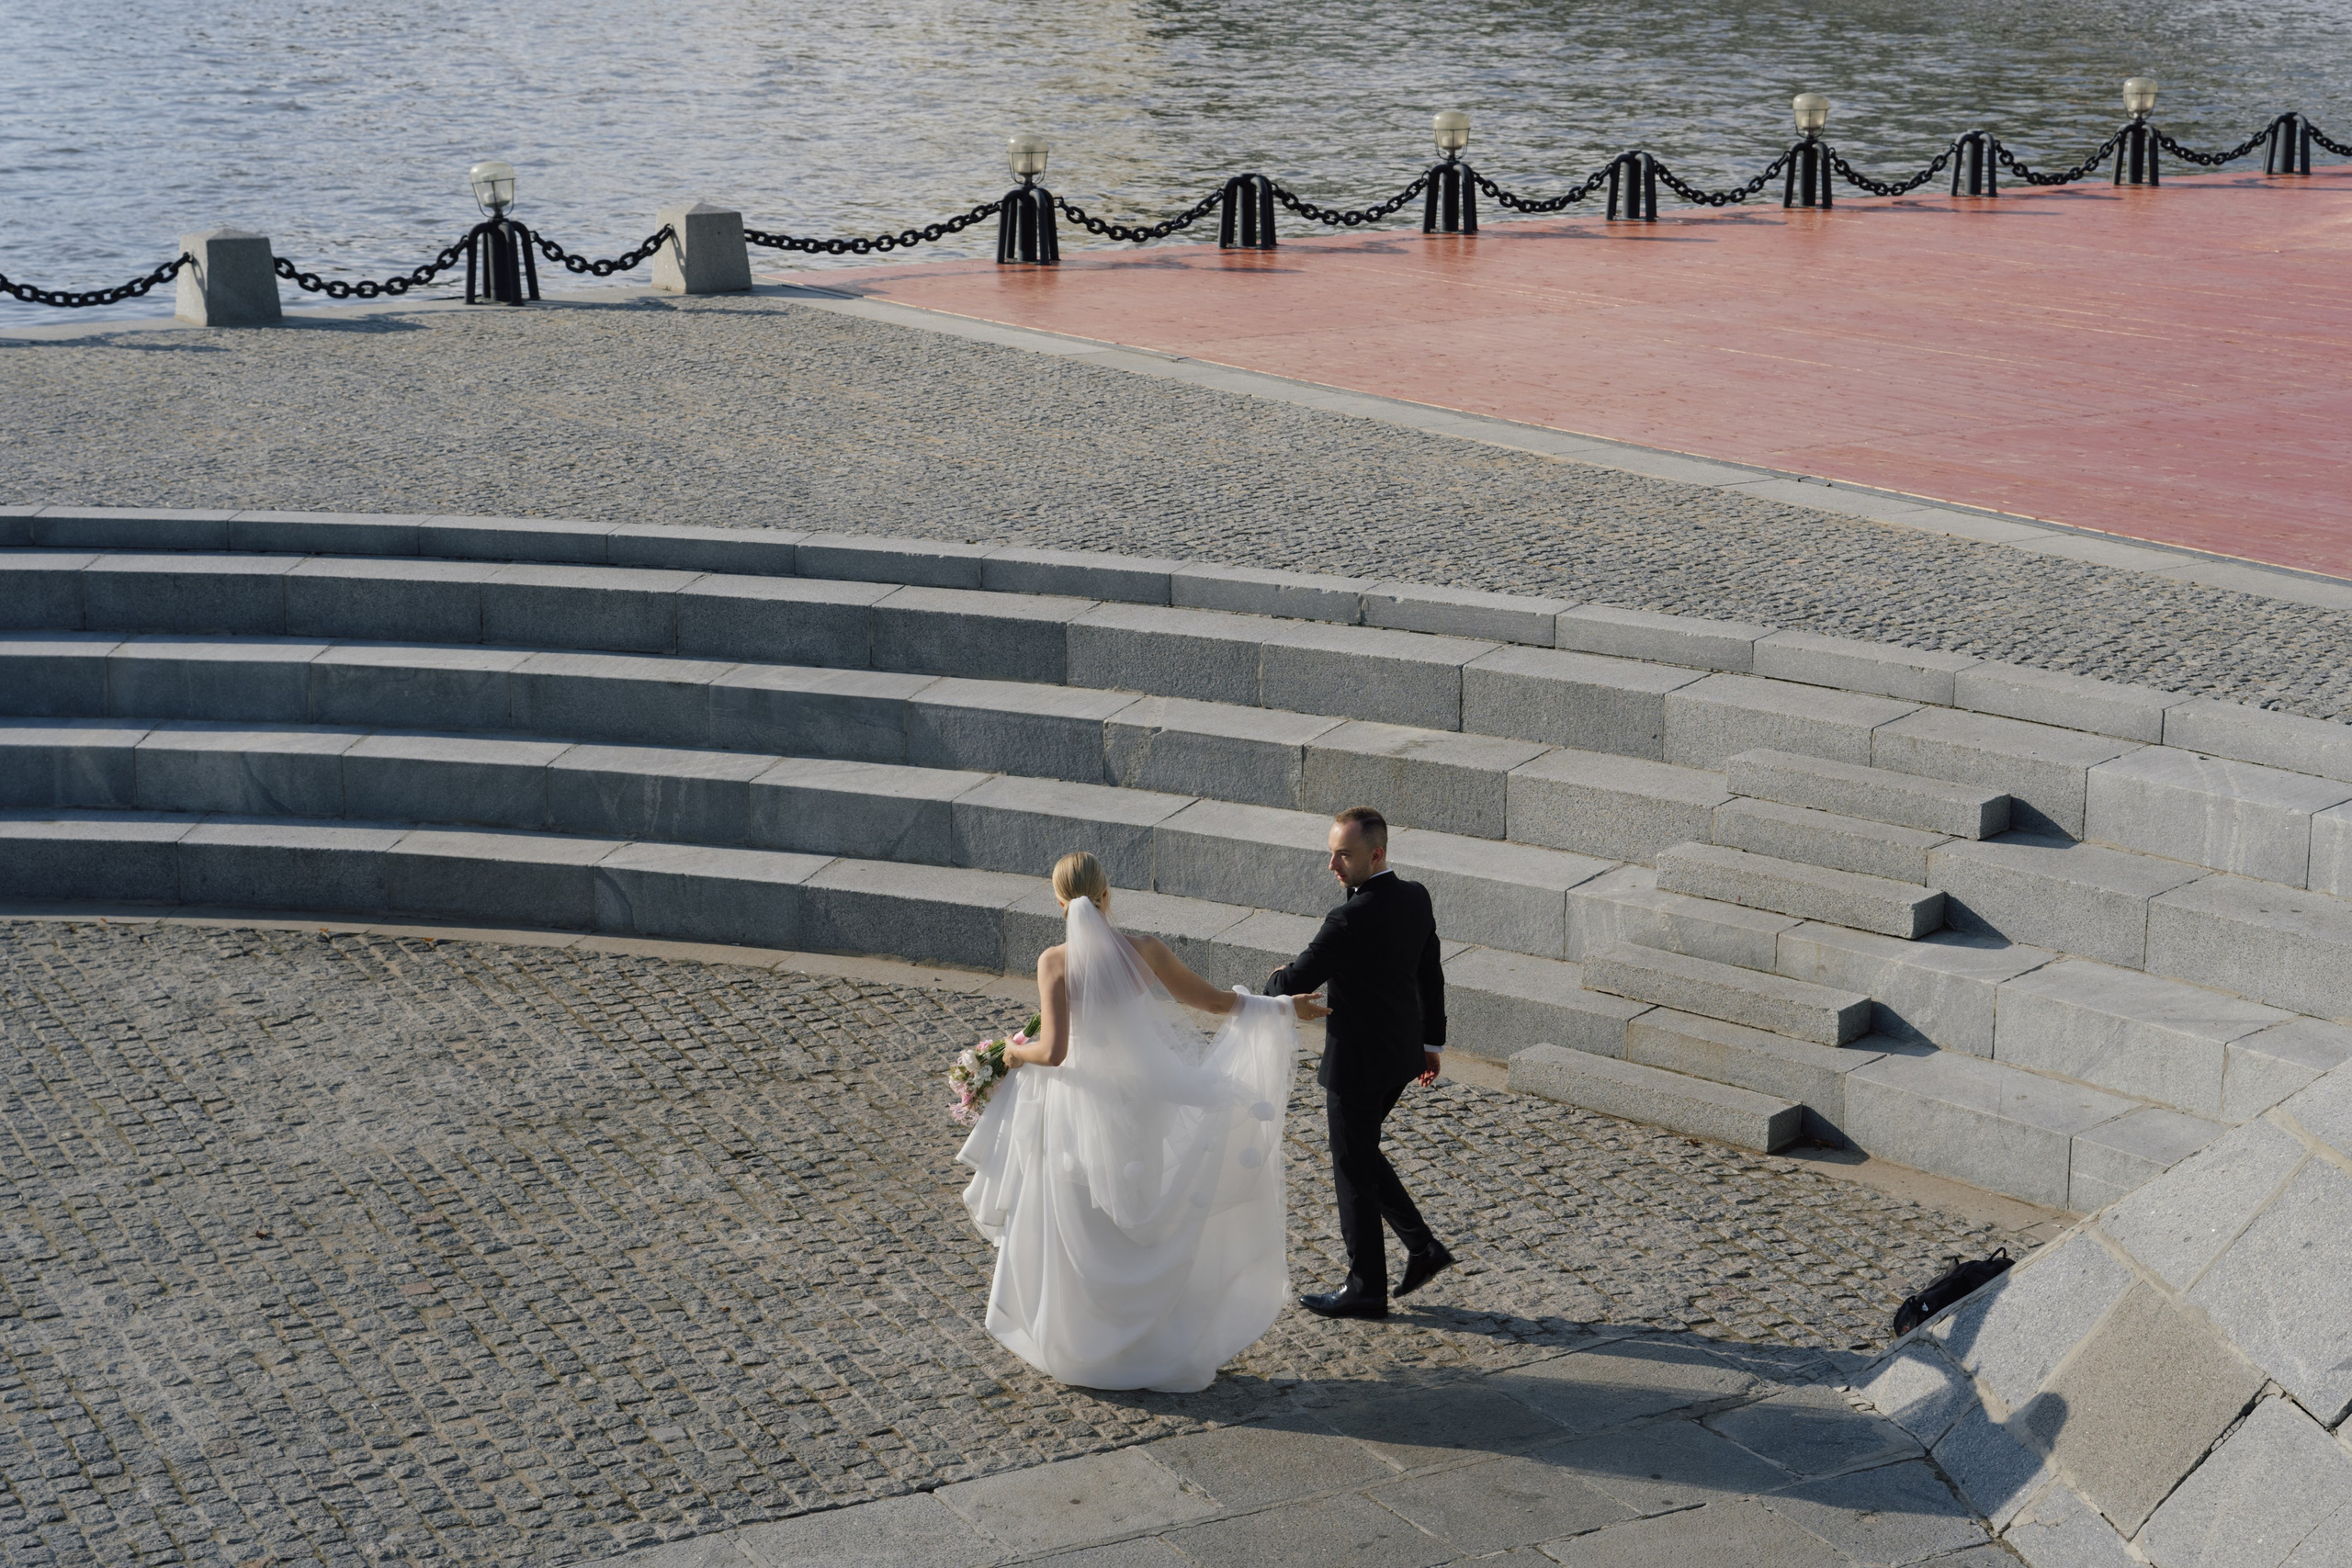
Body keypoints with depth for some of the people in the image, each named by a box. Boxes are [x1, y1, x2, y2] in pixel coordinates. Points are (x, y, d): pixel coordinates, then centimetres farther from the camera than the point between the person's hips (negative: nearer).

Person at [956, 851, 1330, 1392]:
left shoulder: (1055, 962, -16)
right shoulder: (1145, 952, -11)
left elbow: (1053, 1051, -20)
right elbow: (1216, 1001, -1)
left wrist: (1016, 1053, 2)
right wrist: (1282, 1007, 15)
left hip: (1080, 1106, -1)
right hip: (1140, 1103, 2)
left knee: (1080, 1235, 15)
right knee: (1150, 1231, 18)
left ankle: (1083, 1348, 26)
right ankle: (1160, 1346, 25)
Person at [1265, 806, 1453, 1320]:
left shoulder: (1351, 920, -26)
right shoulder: (1415, 898, 0)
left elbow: (1298, 980, -20)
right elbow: (1431, 974, 10)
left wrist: (1274, 982, 4)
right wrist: (1432, 1041, 19)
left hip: (1358, 1062, -9)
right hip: (1402, 1052, 9)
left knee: (1354, 1171, 6)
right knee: (1360, 1153, 24)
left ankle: (1366, 1290, 17)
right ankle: (1422, 1247, 22)